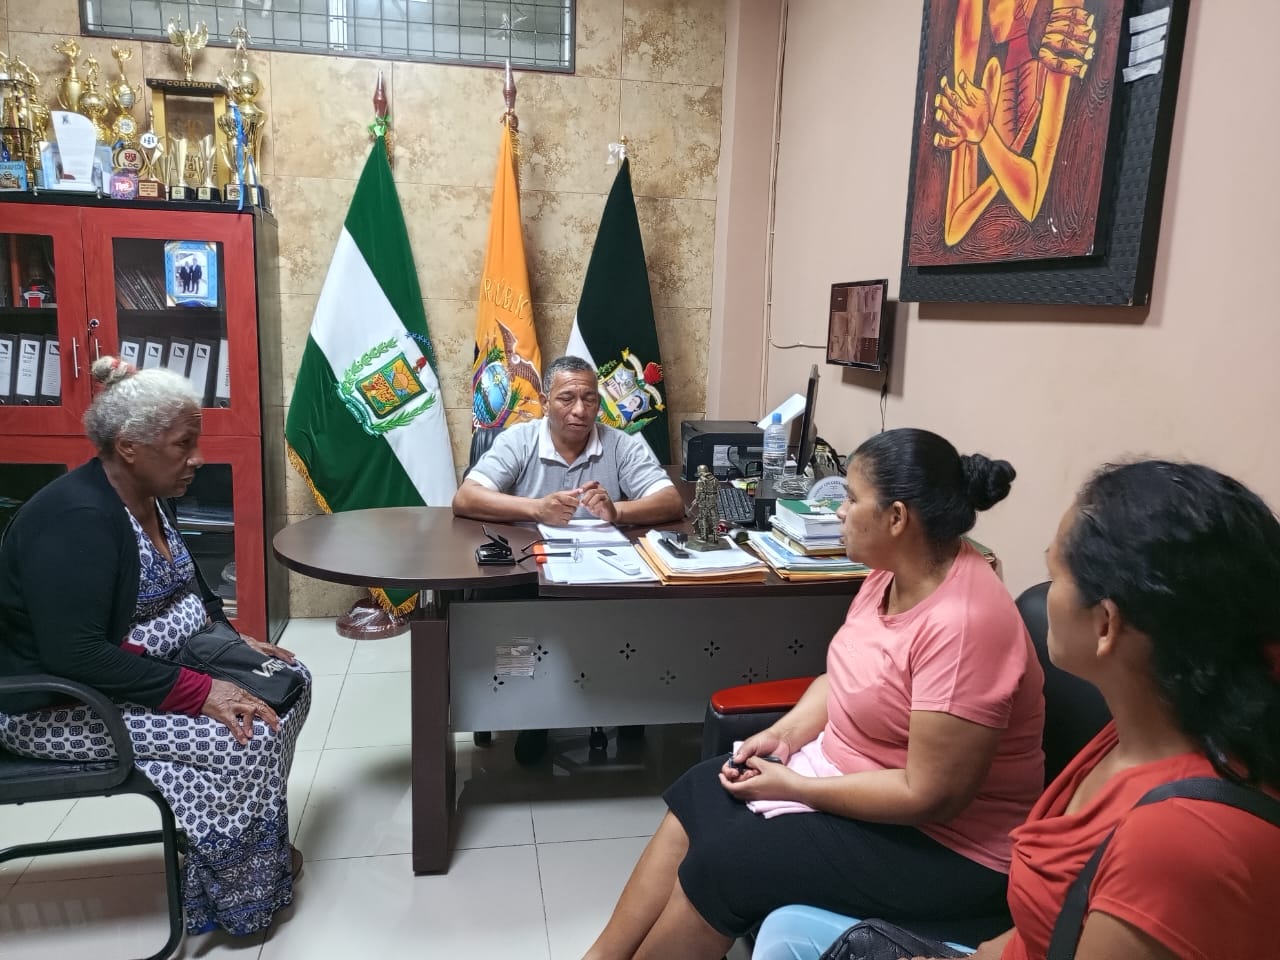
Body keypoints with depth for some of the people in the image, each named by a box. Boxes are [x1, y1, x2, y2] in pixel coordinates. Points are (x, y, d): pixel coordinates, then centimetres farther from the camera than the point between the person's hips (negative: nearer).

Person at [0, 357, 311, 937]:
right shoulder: (77, 519, -26)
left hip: (152, 670, 10)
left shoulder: (143, 499, 3)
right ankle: (239, 895, 0)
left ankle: (253, 839, 11)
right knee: (245, 738, -23)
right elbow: (75, 656, -32)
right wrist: (199, 693, -32)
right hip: (59, 703, -10)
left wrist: (234, 640, 1)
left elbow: (182, 590, 17)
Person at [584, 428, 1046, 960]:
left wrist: (792, 786, -19)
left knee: (722, 864, -13)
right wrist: (786, 732, -6)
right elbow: (846, 676, 11)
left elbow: (930, 795, -28)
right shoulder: (895, 571, -2)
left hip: (943, 842, -9)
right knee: (697, 796, 1)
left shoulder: (962, 624, -31)